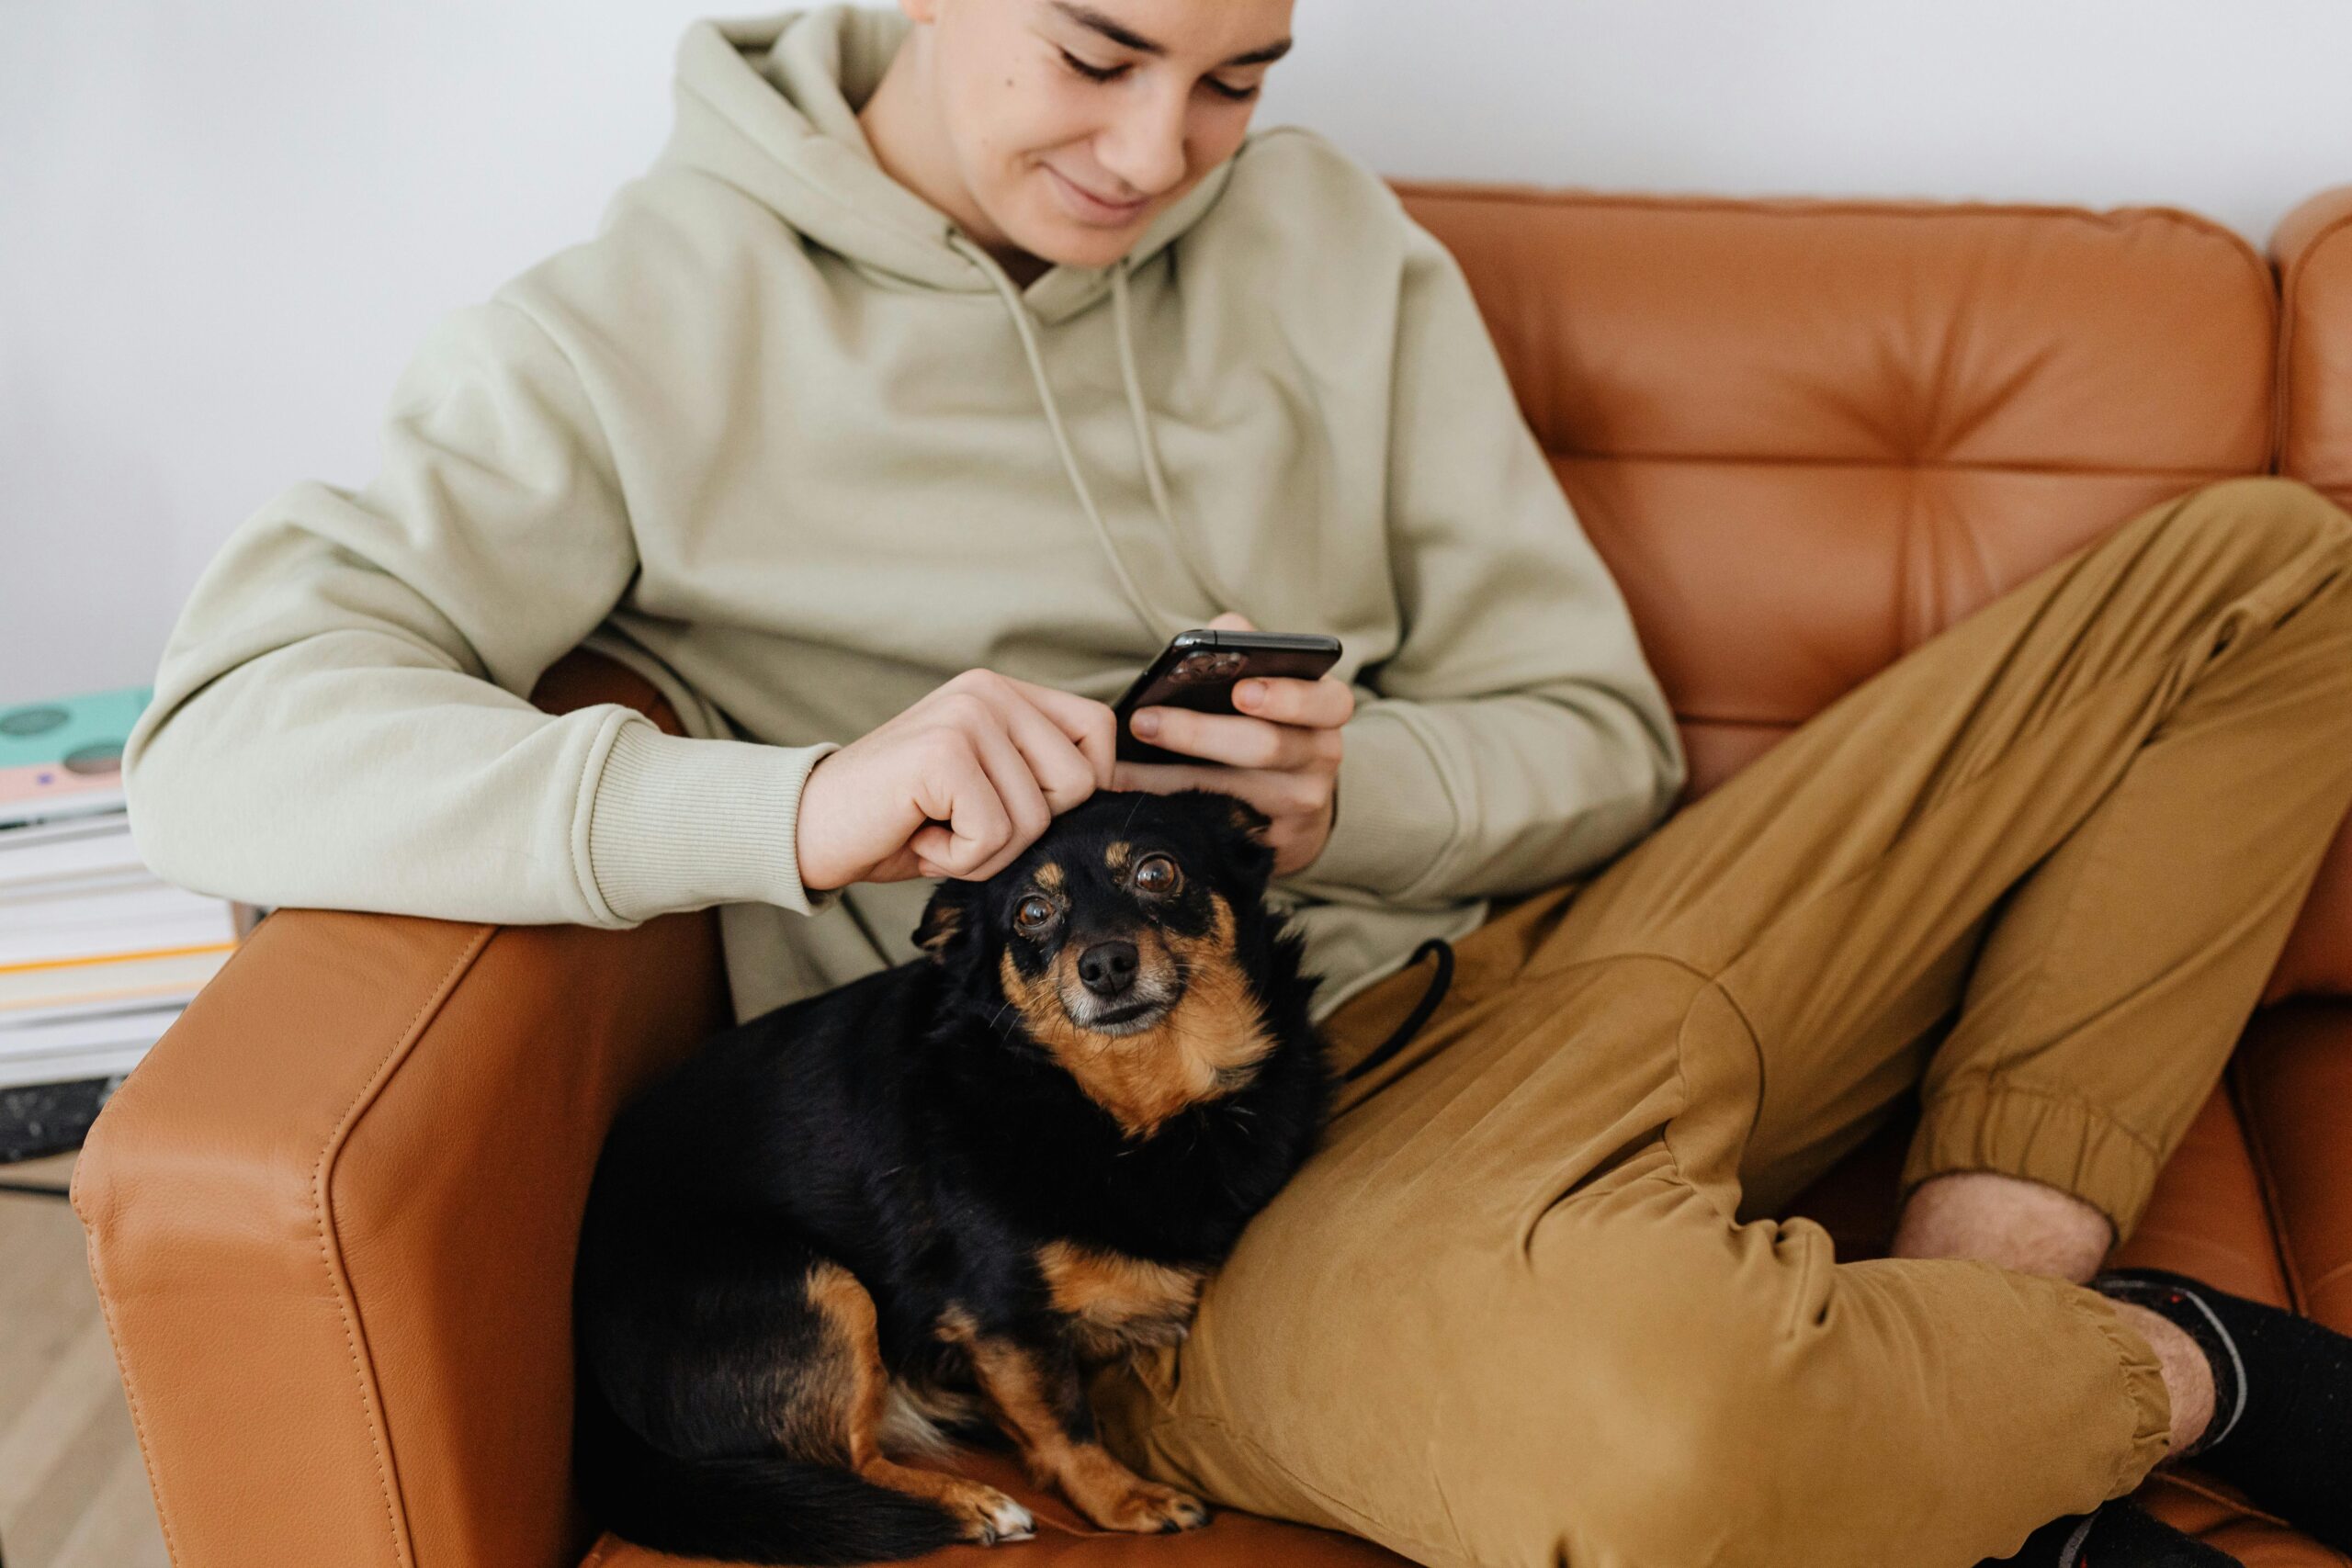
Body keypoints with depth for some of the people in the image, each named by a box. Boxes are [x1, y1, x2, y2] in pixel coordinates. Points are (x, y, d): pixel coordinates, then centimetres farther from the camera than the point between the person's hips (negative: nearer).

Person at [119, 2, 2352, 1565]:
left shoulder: (1326, 237, 11)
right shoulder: (644, 331, -2)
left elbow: (1600, 742, 11)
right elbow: (217, 738, -15)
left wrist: (1352, 796, -14)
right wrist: (794, 804, -30)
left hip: (1523, 968, 6)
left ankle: (1976, 1331, -11)